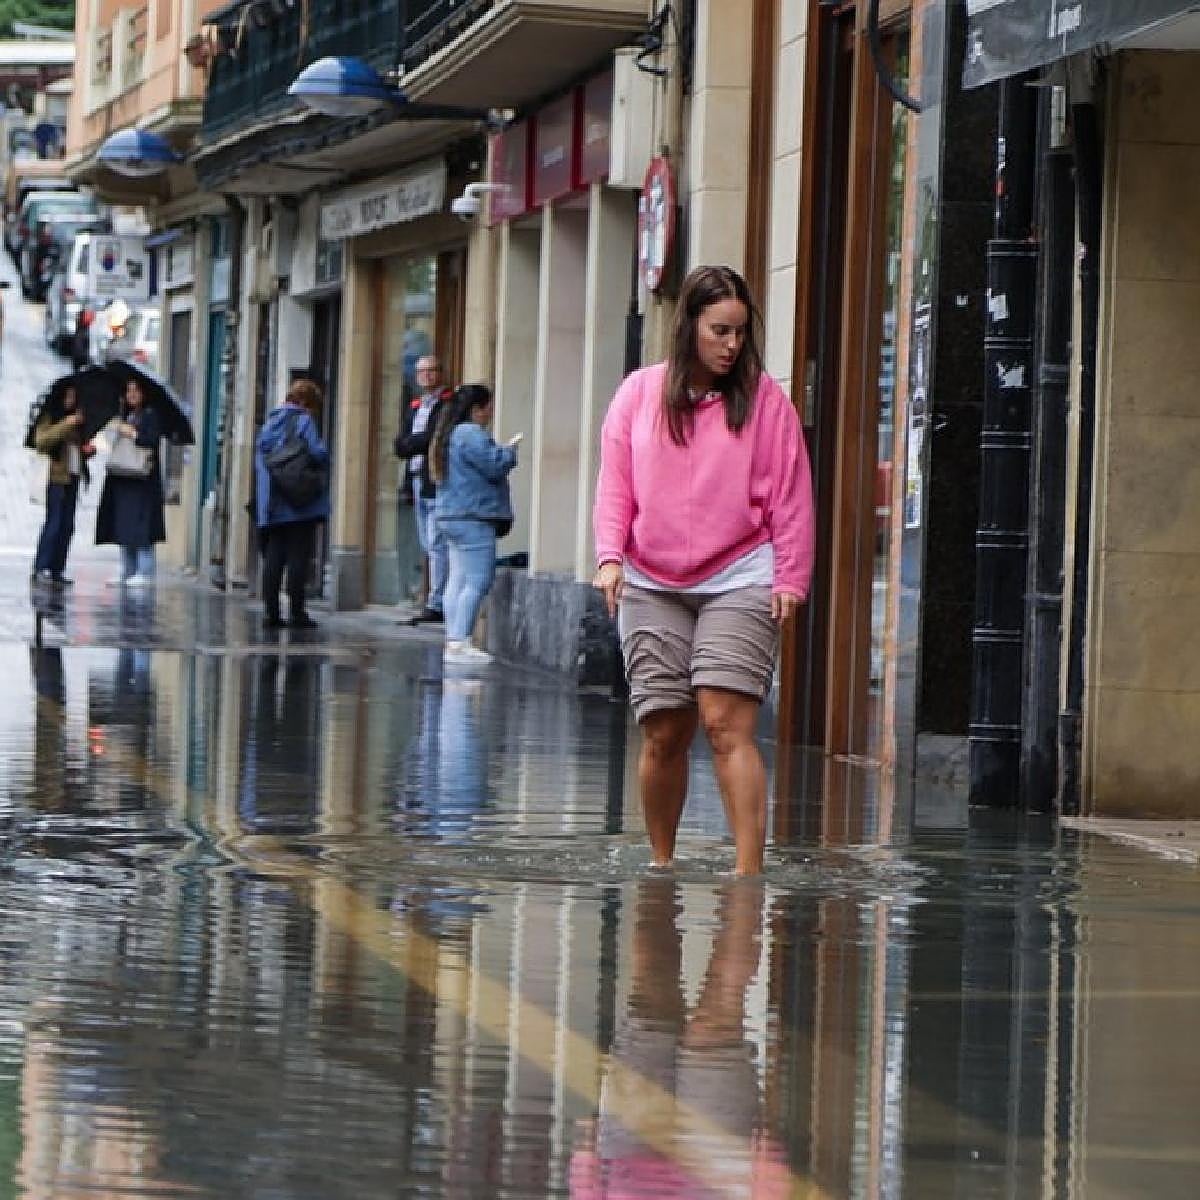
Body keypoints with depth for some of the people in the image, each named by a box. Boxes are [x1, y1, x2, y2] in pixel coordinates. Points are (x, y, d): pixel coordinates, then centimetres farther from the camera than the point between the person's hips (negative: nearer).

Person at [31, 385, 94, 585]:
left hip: (72, 478, 7)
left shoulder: (76, 420, 21)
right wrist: (66, 425, -19)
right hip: (56, 477, -7)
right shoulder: (49, 417, 0)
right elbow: (41, 440, -15)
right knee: (54, 523, -12)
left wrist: (88, 449, 9)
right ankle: (41, 569, -12)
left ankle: (57, 570, 6)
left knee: (67, 526, 4)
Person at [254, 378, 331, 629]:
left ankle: (271, 611, 5)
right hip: (301, 505, -6)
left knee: (273, 557, 7)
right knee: (299, 556, -2)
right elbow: (318, 453, -17)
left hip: (271, 505, 6)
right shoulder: (303, 420, -7)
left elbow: (260, 455, 11)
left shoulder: (271, 422, 12)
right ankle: (296, 611, -4)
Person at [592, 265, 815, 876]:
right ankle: (661, 865, 19)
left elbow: (790, 497, 3)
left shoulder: (764, 399, 2)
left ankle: (748, 873, -19)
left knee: (727, 724, -14)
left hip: (739, 582, -2)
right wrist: (610, 556, -5)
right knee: (662, 732, 2)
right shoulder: (639, 393, 8)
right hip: (651, 587, 2)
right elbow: (615, 483, 9)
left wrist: (788, 581, -1)